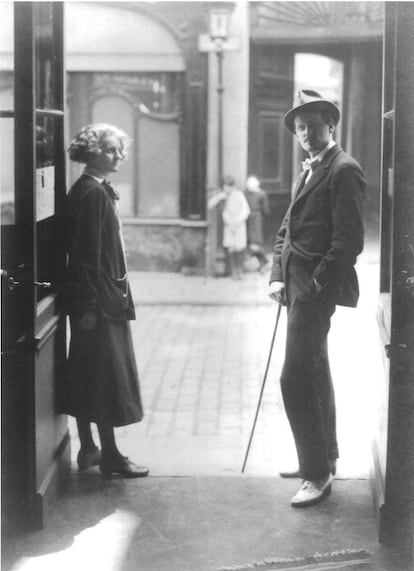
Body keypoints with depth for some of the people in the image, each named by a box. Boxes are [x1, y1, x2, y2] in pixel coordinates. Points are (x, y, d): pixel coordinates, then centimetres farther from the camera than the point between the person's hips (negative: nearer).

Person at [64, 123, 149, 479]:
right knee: (105, 376, -3)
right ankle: (110, 455, 4)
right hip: (97, 300, -10)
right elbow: (87, 255, -21)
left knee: (86, 376, 13)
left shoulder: (98, 190, 13)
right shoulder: (91, 193, -16)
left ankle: (88, 449, 22)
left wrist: (117, 294, 17)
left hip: (105, 297, 10)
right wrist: (89, 305, -22)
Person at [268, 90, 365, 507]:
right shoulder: (309, 172, 18)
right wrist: (278, 276, 6)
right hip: (298, 286, 10)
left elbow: (349, 238, -18)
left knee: (296, 379, -12)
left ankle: (317, 473, -3)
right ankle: (323, 458, 29)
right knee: (315, 375, 17)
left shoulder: (343, 170, -11)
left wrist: (318, 284, -18)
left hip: (316, 288, -10)